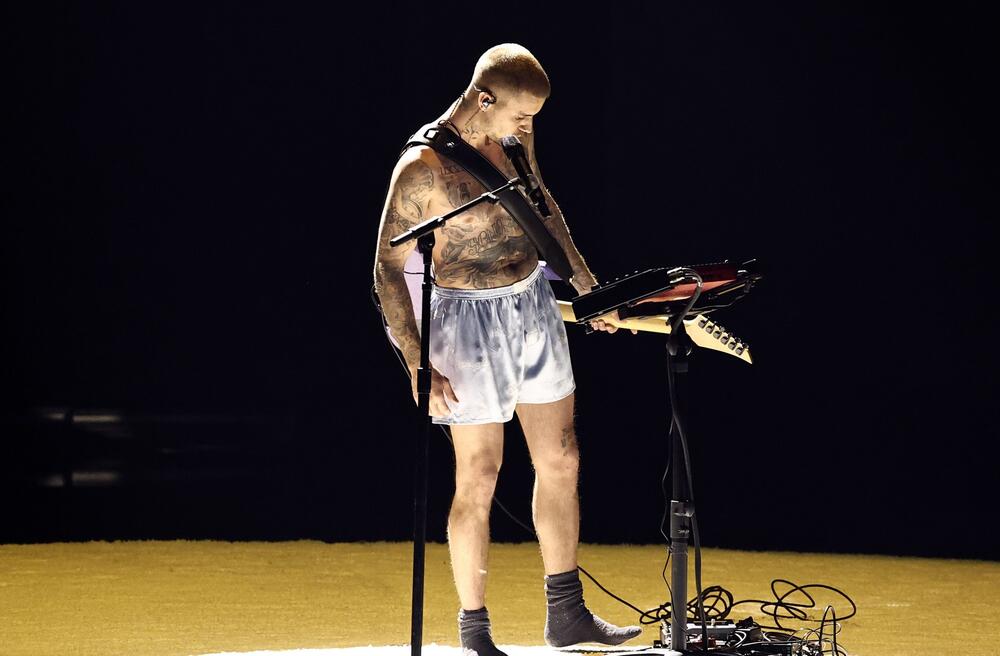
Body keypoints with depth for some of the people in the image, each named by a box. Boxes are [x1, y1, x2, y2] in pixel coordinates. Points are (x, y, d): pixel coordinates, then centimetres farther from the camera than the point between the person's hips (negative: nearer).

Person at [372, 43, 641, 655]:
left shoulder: (515, 133, -1)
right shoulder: (423, 169, -22)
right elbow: (389, 269, -17)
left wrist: (584, 279, 20)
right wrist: (419, 368, -21)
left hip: (535, 304, 7)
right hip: (470, 319, -7)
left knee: (561, 461, 12)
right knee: (479, 479, -1)